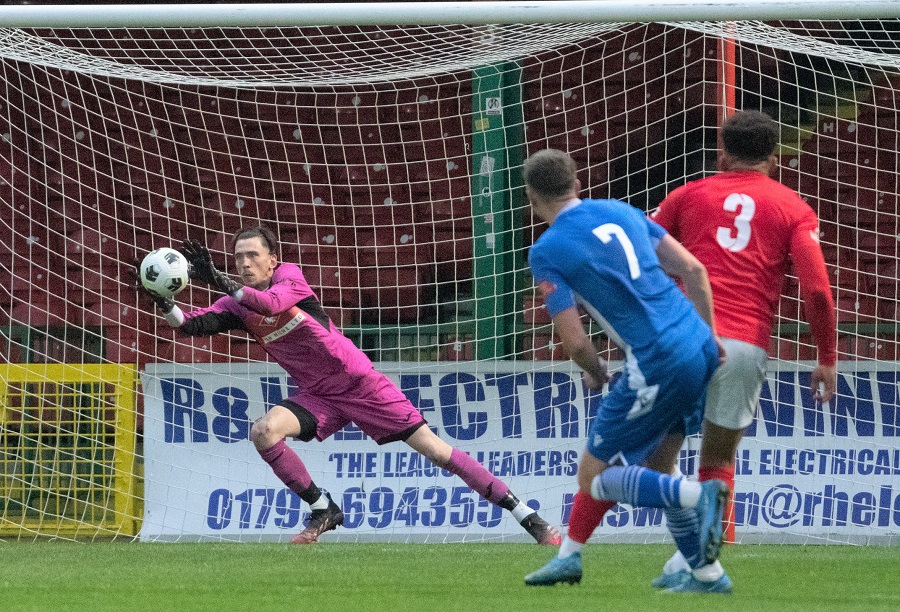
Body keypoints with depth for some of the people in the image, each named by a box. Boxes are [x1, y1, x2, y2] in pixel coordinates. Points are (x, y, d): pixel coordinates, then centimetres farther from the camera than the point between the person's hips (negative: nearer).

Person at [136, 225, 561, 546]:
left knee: (433, 449, -8)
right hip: (316, 396, 4)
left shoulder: (289, 275, -13)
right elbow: (194, 325, -14)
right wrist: (164, 304, -32)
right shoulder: (236, 304, -1)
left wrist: (217, 280, -42)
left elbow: (272, 302, -34)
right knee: (263, 431, -23)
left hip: (359, 383, -4)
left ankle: (525, 515, -2)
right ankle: (322, 510, -5)